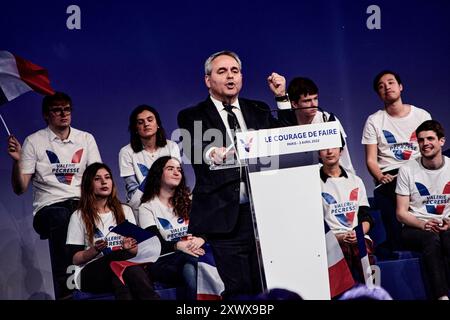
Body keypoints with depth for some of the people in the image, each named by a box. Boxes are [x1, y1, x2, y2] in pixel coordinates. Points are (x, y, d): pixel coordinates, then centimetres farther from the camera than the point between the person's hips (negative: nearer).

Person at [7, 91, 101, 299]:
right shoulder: (34, 142, 8)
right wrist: (17, 161, -13)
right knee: (61, 217, -40)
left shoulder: (86, 139, 16)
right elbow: (20, 189, 5)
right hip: (48, 207, -2)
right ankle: (64, 291, -38)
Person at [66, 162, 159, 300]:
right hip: (92, 273, -2)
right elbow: (75, 258, 5)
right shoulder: (79, 216, 11)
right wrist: (95, 250, -14)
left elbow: (135, 250, 15)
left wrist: (128, 247, -9)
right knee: (123, 256, -36)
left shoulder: (125, 211, 21)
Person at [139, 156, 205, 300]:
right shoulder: (147, 207, 9)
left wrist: (200, 239, -15)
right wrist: (178, 246, -24)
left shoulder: (188, 200, 21)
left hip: (191, 256, 3)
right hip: (163, 262, -2)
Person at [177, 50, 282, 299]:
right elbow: (195, 151, -11)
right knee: (238, 290, -8)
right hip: (222, 219, -3)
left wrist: (282, 97, 4)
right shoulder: (192, 117, 6)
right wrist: (212, 153, -33)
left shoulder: (258, 111, 18)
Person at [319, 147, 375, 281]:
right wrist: (337, 237, -11)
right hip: (332, 240, -3)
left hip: (358, 238, 3)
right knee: (344, 250, -33)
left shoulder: (355, 181, 24)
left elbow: (366, 217, 19)